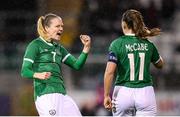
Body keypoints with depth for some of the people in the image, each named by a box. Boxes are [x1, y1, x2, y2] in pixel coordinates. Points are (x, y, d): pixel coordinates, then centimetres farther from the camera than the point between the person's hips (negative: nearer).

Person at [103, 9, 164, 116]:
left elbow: (109, 72, -12)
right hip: (145, 93, 1)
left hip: (123, 92, -1)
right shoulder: (148, 45, 4)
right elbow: (160, 64, 22)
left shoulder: (117, 44, -4)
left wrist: (106, 95, -6)